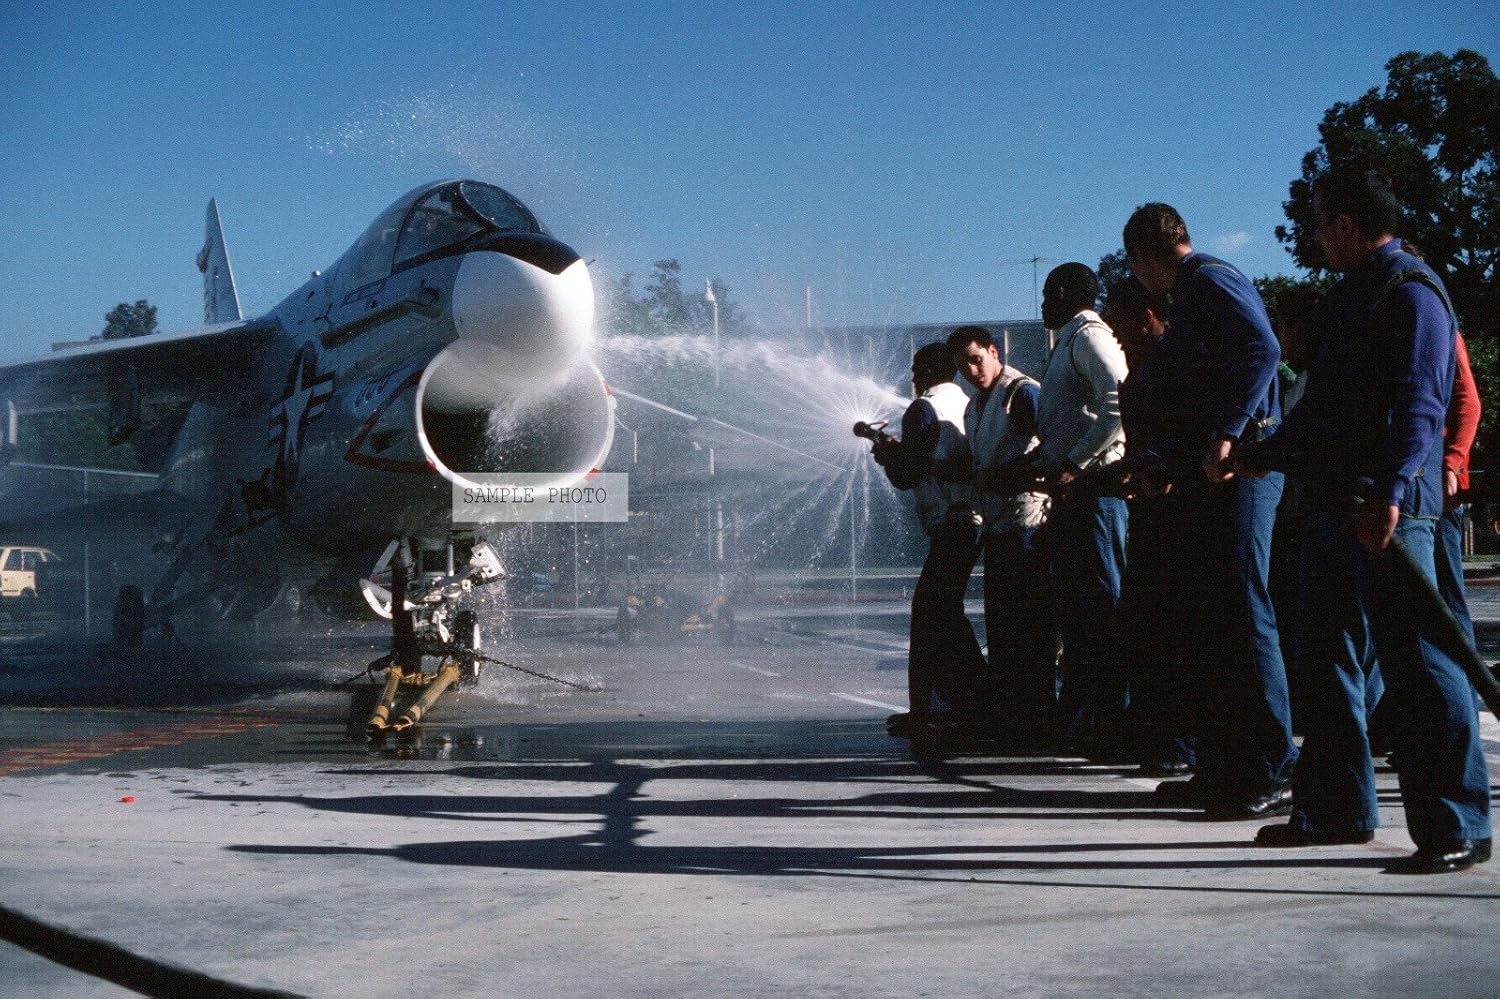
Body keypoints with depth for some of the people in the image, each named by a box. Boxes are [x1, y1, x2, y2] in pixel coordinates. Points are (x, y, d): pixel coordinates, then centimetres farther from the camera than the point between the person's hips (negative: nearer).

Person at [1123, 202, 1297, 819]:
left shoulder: (1211, 280, -7)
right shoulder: (1189, 296, 23)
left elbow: (1261, 349, -24)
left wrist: (1226, 437, -27)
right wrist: (1161, 466, 28)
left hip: (1237, 468, -10)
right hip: (1205, 477, 10)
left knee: (1244, 615, -10)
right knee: (1206, 621, 11)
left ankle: (1274, 774, -8)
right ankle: (1221, 770, 17)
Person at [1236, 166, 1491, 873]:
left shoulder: (1410, 293, -9)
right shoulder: (1349, 296, 20)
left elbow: (1418, 405, -21)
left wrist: (1391, 491, -32)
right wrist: (1264, 454, 33)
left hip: (1388, 514, -10)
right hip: (1331, 507, 10)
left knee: (1415, 662, -10)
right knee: (1328, 658, 13)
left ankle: (1457, 826, -6)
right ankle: (1338, 808, 23)